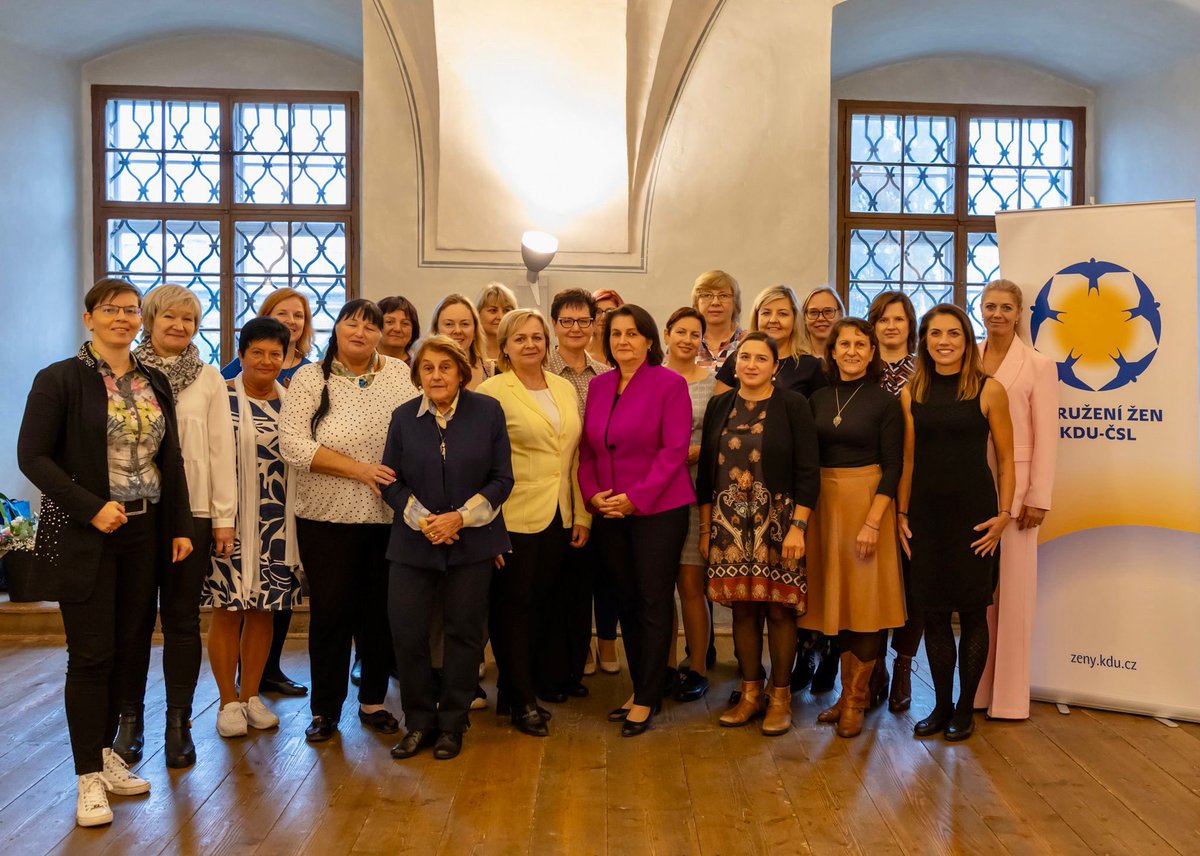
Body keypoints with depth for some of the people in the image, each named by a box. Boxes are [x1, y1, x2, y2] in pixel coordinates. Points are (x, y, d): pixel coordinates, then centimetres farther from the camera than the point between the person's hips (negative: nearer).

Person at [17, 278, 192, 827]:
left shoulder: (154, 383, 9)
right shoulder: (61, 379, -6)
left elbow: (170, 459, 12)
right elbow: (32, 456, -10)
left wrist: (179, 526, 8)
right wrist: (91, 508, -17)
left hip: (143, 533, 5)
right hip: (84, 535, -5)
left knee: (125, 648, 10)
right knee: (92, 653, -1)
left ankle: (104, 752, 27)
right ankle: (88, 777, 11)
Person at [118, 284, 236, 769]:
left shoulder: (208, 379, 5)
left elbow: (221, 449, 3)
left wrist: (224, 516, 0)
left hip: (191, 513, 0)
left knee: (182, 620, 6)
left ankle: (179, 724, 15)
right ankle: (130, 719, 20)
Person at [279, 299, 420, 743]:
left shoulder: (400, 374, 5)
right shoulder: (310, 379, -3)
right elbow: (293, 445, -13)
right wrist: (359, 469, -17)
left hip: (389, 518, 3)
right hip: (329, 519, -2)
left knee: (381, 612, 11)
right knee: (331, 612, 5)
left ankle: (373, 701, 28)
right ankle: (325, 710, 20)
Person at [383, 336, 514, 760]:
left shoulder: (488, 411, -2)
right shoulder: (403, 418, 3)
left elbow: (502, 478, -2)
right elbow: (392, 482, 4)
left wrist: (461, 517, -12)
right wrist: (423, 520, -12)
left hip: (472, 542, -1)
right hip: (414, 543, 1)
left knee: (464, 633, 6)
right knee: (406, 632, -2)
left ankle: (452, 725, 22)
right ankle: (419, 723, 17)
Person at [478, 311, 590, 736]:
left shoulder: (566, 389, 10)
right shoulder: (492, 391, -6)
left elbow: (576, 455, 13)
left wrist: (582, 513, 11)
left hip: (558, 516, 5)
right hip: (514, 517, -5)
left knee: (544, 604, 12)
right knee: (513, 606, 4)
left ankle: (535, 682, 28)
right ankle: (522, 701, 15)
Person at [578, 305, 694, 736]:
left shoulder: (669, 384, -7)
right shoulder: (598, 385, 10)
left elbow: (674, 449, -13)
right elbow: (587, 448, 12)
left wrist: (636, 497, -17)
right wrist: (593, 493, -4)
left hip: (658, 509, -5)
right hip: (608, 512, 5)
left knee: (654, 602, 0)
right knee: (626, 600, 12)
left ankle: (646, 699, 10)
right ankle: (640, 686, 25)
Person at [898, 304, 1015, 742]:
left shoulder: (989, 390, -4)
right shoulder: (911, 394, 5)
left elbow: (1005, 459, -1)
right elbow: (908, 459, 8)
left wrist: (1004, 513, -6)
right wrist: (901, 513, 5)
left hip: (974, 512, -3)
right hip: (926, 513, 3)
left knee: (972, 611, 5)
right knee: (933, 613, 8)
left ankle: (965, 707, 18)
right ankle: (941, 705, 21)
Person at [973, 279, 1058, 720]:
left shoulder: (1038, 365, -2)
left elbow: (1046, 436, -4)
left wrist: (1038, 498, -9)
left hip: (1014, 486, -3)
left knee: (1013, 588, 1)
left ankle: (1008, 694, 11)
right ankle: (977, 687, 17)